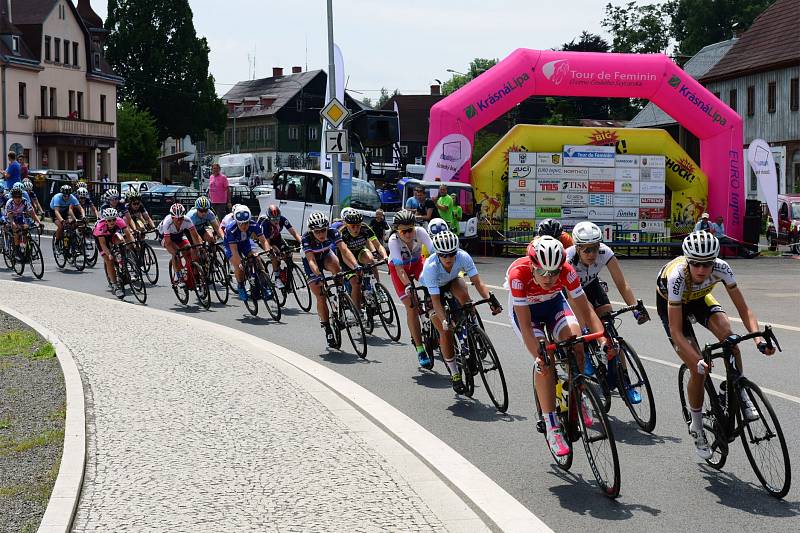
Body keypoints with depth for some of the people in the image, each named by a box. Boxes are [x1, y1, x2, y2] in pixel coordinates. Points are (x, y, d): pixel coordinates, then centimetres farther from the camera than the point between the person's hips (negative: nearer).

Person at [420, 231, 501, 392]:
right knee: (446, 331, -13)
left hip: (451, 282, 2)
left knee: (463, 293, -35)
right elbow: (435, 300, -37)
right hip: (431, 290, -2)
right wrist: (444, 321, -49)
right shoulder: (431, 267, -38)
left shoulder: (463, 257, -31)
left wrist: (491, 299, -47)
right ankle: (454, 374, 2)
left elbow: (478, 282, -32)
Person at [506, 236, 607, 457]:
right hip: (523, 308, -2)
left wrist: (602, 338, -41)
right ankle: (552, 428, -18)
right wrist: (538, 356, -44)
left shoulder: (566, 271, -32)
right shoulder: (518, 273, -38)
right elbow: (525, 325, -35)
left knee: (575, 338, -24)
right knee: (545, 361, -21)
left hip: (553, 302, 3)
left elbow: (586, 310, -27)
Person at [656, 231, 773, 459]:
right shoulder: (677, 276, -40)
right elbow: (676, 331, -37)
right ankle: (696, 428, 7)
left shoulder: (721, 268, -31)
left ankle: (741, 396, -11)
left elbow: (743, 309, -26)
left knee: (727, 331, -29)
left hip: (698, 298, 3)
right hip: (669, 303, -3)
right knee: (699, 369, -13)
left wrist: (758, 338, -42)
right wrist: (698, 361, -47)